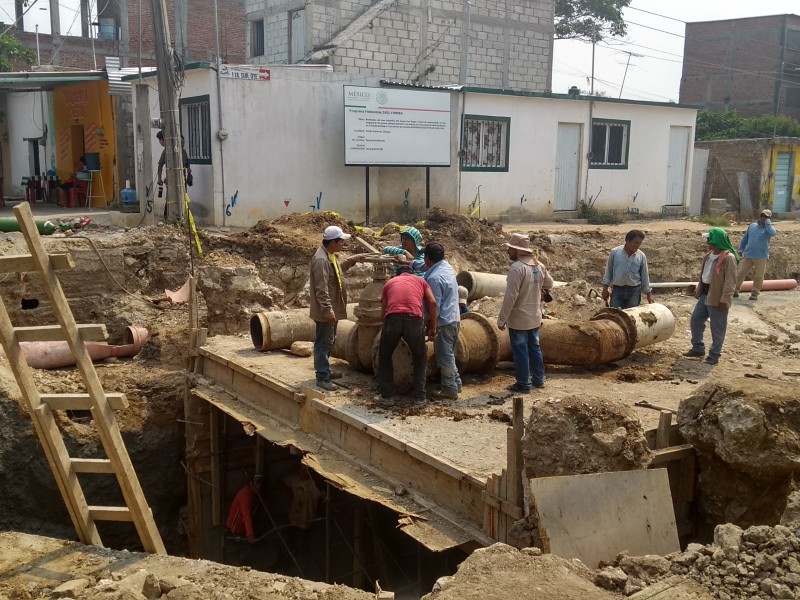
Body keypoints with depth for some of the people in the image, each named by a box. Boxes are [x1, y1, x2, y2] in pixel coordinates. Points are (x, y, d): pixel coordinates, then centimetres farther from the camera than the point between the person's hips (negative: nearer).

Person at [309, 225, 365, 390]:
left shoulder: (330, 256, 11)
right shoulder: (321, 260, -22)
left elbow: (338, 270, 33)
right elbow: (321, 289, -26)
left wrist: (352, 260, 27)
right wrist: (328, 311, -26)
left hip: (332, 309, 11)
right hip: (325, 312, -11)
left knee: (328, 342, 19)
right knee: (323, 343, -4)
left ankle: (325, 372, 31)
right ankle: (322, 378, 2)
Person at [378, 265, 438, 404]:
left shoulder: (389, 283, 30)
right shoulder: (420, 280, 28)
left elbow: (382, 313, 24)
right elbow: (432, 302, 12)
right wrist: (432, 328, 18)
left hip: (392, 319, 0)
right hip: (414, 319, 0)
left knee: (384, 357, 24)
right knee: (420, 359, 22)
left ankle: (386, 394, 24)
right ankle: (419, 396, 19)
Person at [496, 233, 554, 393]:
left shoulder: (517, 268, -23)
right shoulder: (539, 265, 2)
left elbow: (510, 296, -25)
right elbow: (549, 284, 18)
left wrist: (501, 319, -18)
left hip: (518, 319, -7)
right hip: (535, 318, 8)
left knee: (521, 351, 3)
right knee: (535, 348, 19)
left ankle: (523, 384, 11)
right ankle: (538, 379, 30)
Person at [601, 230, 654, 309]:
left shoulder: (641, 256, 0)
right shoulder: (615, 252, -3)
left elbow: (645, 276, 8)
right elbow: (608, 271, 5)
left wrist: (648, 293, 10)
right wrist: (605, 289, 4)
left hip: (634, 291, 1)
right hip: (617, 290, -1)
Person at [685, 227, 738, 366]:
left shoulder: (728, 258, -19)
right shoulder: (709, 255, 8)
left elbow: (730, 282, -20)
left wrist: (724, 300, -21)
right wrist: (698, 289, 18)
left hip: (717, 298, -9)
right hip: (705, 295, 9)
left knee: (717, 328, 4)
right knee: (695, 320, 15)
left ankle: (714, 355, 16)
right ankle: (698, 348, 30)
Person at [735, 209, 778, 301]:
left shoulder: (768, 229, -3)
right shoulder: (752, 226, 8)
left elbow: (773, 233, -28)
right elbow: (745, 238, 16)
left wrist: (767, 222, -17)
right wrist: (741, 249, 8)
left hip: (761, 257, -3)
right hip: (748, 256, 3)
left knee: (758, 277, 3)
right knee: (740, 273, 4)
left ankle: (755, 293, 14)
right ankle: (735, 291, 13)